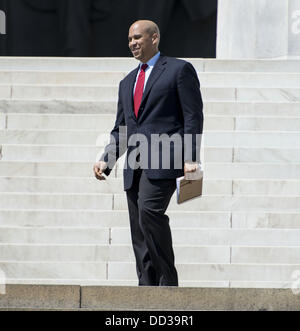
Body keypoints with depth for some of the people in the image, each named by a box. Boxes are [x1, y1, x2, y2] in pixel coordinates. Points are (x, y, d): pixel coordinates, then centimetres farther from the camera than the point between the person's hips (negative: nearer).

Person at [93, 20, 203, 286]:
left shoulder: (179, 70, 5)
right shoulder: (128, 83, 25)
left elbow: (193, 117, -3)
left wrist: (191, 159, -14)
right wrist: (106, 160, 7)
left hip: (164, 161, -7)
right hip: (135, 166, 7)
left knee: (149, 210, -28)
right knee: (141, 241, 2)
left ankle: (168, 280, -19)